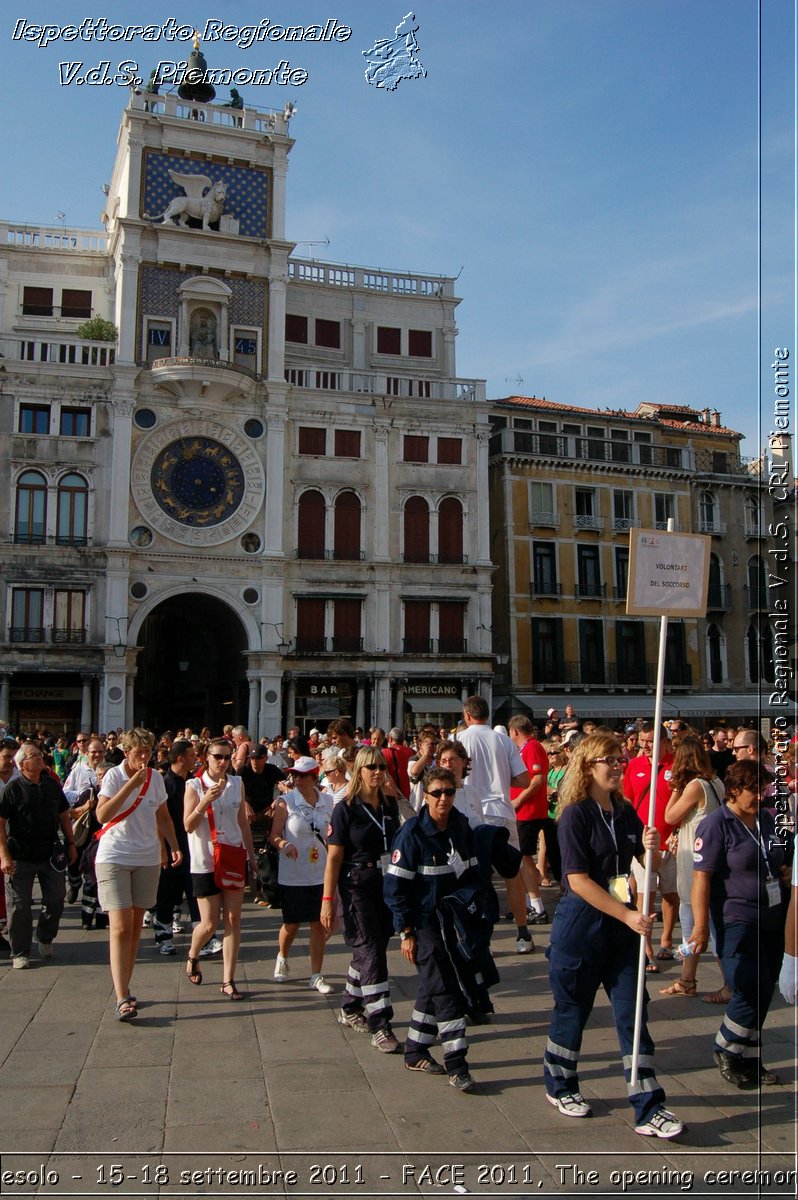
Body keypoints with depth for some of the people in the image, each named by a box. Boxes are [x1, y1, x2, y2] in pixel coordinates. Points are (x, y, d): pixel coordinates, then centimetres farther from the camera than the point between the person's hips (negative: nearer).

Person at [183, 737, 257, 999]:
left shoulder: (237, 784, 5)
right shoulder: (195, 785, -6)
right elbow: (188, 826, -11)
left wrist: (252, 855, 11)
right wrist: (206, 800, -25)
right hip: (205, 862, -3)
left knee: (233, 920, 1)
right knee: (209, 924, 2)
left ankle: (228, 980, 9)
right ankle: (192, 957, 34)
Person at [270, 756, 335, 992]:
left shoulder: (327, 801, 1)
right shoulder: (286, 801, -8)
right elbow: (274, 835, -10)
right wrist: (284, 844, -29)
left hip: (320, 874, 2)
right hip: (292, 875, -2)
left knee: (319, 925, 4)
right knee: (291, 925, 10)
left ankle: (316, 975, 18)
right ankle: (282, 958, 41)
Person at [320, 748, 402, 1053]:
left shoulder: (390, 805, 6)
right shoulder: (346, 809, -9)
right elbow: (334, 858, -9)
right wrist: (328, 899, -12)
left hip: (388, 885, 6)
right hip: (358, 887, -5)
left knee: (368, 950, 13)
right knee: (371, 953, -8)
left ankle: (350, 1009, 31)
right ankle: (379, 1027, -4)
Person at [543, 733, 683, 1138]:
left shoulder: (625, 812, 5)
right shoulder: (575, 815, -14)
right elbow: (578, 879, -19)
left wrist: (651, 847, -9)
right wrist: (627, 915, -22)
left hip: (621, 924, 6)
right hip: (581, 923, -5)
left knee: (631, 1012, 5)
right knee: (573, 1009, 10)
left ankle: (648, 1109, 11)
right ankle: (559, 1087, 31)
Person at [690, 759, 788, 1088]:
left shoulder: (766, 819, 10)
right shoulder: (716, 824, -12)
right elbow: (701, 877, -16)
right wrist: (701, 927, -20)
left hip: (771, 923, 7)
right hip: (737, 923, -7)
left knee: (763, 993, 11)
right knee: (751, 992, -11)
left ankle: (748, 1058, 26)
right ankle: (725, 1052, 12)